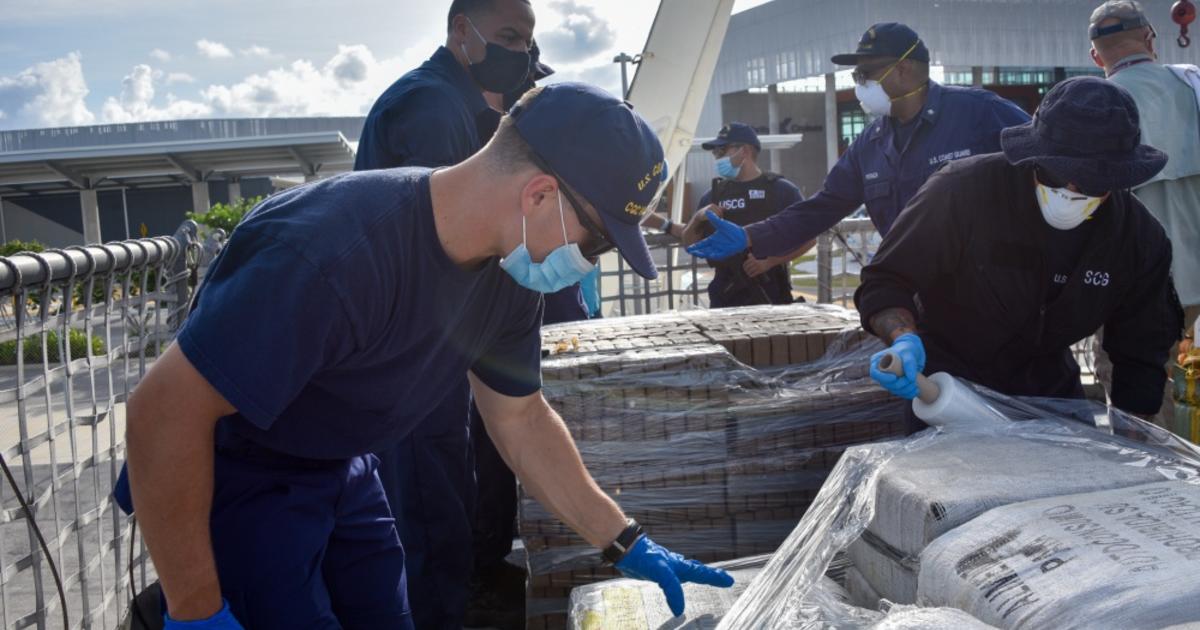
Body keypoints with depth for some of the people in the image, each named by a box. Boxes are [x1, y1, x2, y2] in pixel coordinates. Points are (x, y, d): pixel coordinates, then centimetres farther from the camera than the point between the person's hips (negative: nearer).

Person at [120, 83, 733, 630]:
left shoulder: (509, 272, -10)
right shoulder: (333, 249, -36)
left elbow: (521, 417, 3)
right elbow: (162, 412, -31)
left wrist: (625, 542, 2)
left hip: (342, 474, 7)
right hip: (235, 485, -7)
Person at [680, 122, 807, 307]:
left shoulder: (781, 190, -1)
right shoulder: (713, 194, 11)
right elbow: (690, 243, 15)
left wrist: (769, 262, -14)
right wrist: (697, 219, -5)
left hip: (770, 294, -3)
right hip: (725, 294, 3)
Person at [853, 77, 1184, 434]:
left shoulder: (1141, 239, -13)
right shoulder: (962, 189, -27)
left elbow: (1141, 355, -2)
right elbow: (883, 283, -21)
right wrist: (905, 339, -41)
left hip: (1050, 388, 4)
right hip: (949, 383, -3)